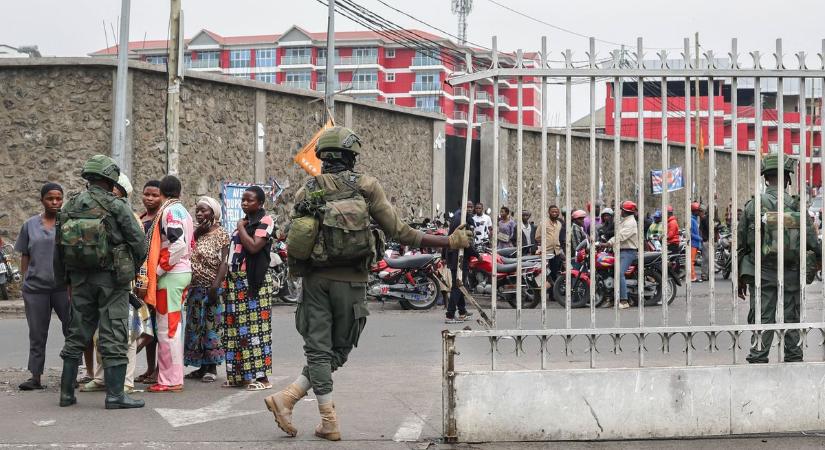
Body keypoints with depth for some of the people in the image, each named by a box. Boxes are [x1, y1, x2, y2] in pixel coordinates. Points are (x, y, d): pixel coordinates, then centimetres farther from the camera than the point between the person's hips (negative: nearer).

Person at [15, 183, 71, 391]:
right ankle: (35, 377, 10)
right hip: (35, 288, 2)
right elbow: (24, 257, 13)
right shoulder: (30, 225, 10)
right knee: (37, 333, 6)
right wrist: (26, 282, 6)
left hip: (63, 286, -2)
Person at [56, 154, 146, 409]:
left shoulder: (69, 207, 8)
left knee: (77, 333, 13)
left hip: (79, 277, 5)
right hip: (111, 277, -5)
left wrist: (63, 278, 17)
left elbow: (58, 247, 9)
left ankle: (66, 392, 16)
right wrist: (133, 269, 9)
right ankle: (114, 395, -4)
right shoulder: (117, 206, -8)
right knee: (114, 335, -2)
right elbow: (138, 243, -8)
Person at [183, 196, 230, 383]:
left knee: (211, 325, -4)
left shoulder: (221, 233, -4)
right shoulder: (196, 233, 15)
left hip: (211, 288, -7)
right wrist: (196, 232, -6)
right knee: (195, 326, 9)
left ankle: (212, 368, 2)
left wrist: (216, 285, -21)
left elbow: (224, 262, -12)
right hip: (195, 288, 7)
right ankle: (201, 366, 17)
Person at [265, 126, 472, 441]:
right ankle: (287, 398, 2)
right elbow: (398, 232, -7)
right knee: (338, 351, 10)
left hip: (315, 279, 3)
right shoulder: (366, 186, -4)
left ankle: (329, 422, 1)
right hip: (350, 281, -2)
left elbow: (295, 242, 3)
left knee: (318, 349, 7)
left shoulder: (306, 191, 3)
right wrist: (449, 242, -2)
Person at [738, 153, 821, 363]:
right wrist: (818, 259, 19)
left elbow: (742, 242, 2)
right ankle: (794, 358, 17)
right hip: (791, 274, 0)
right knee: (792, 320, 11)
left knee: (762, 321, 3)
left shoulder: (753, 206, -3)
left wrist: (742, 276, 11)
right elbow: (811, 239, -3)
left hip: (761, 274, 0)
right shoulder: (796, 206, -6)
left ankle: (757, 360, 1)